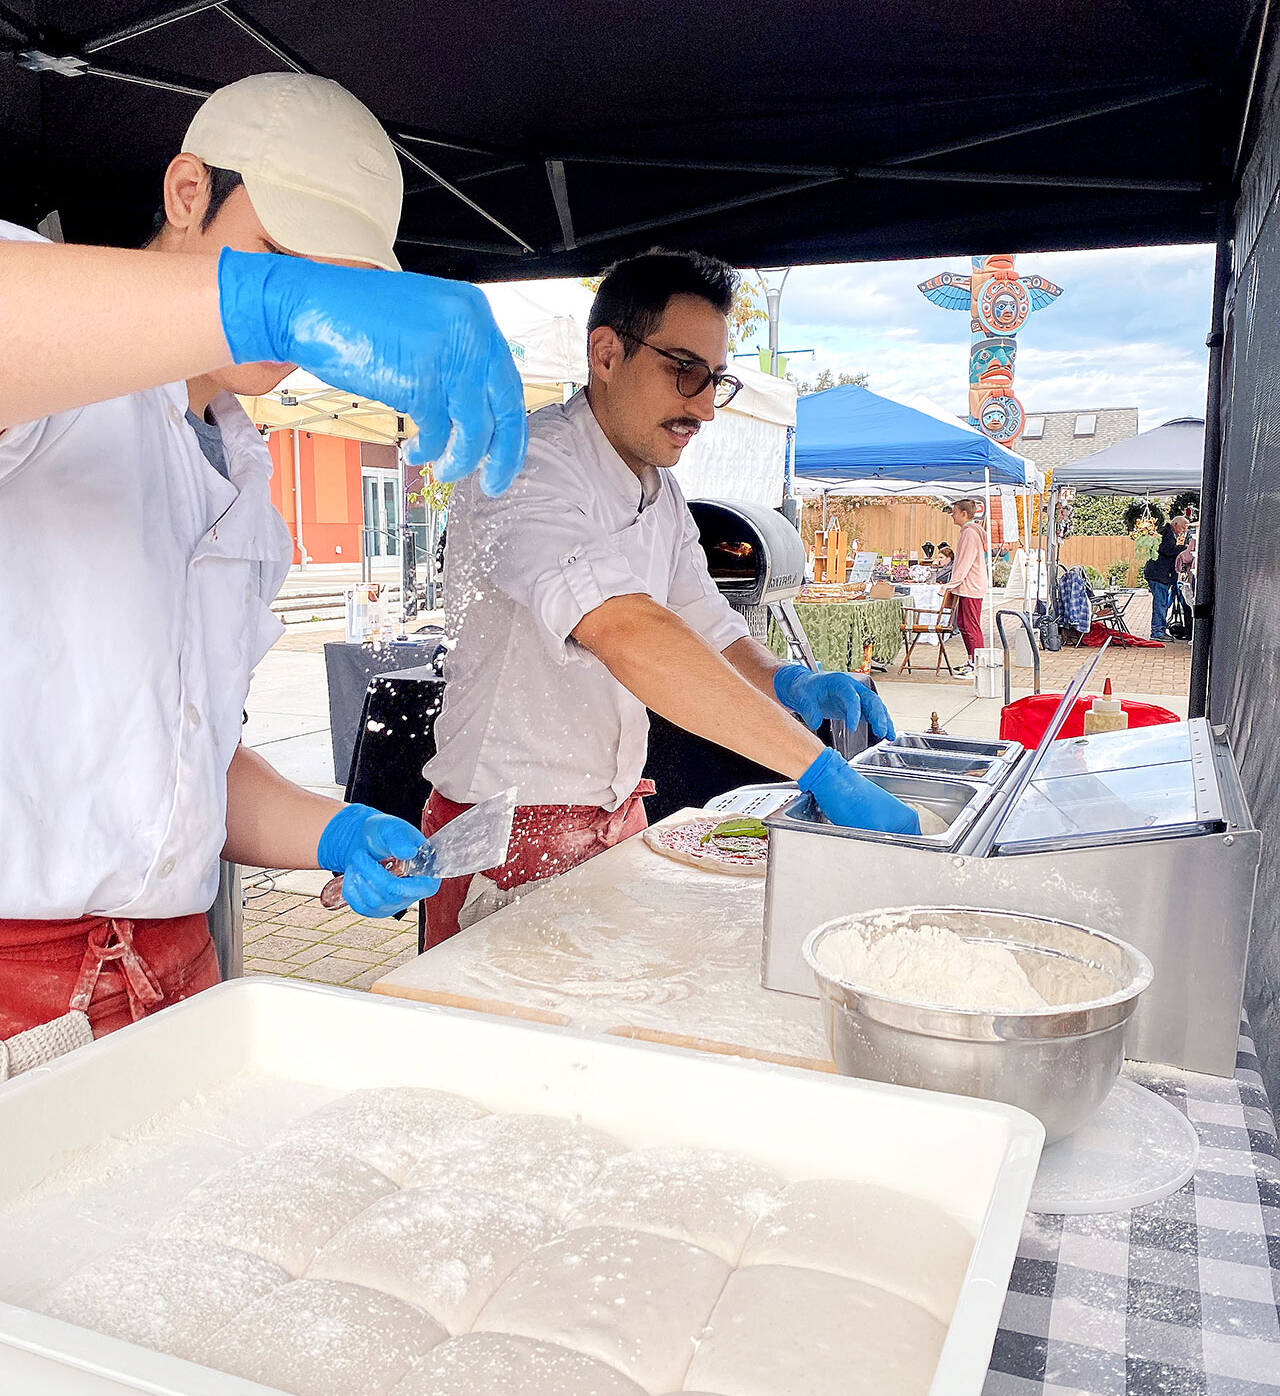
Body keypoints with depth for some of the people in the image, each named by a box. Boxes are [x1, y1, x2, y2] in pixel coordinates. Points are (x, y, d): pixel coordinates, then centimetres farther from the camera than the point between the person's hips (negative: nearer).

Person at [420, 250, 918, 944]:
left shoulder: (662, 493, 8)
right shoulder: (526, 467, -22)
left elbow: (710, 631, 11)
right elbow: (625, 632, -37)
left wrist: (786, 683, -13)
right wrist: (823, 770, -40)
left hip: (618, 819, 8)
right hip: (510, 831, -8)